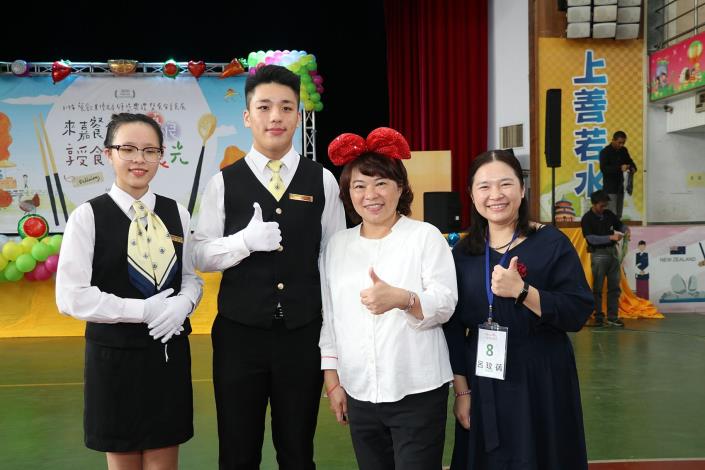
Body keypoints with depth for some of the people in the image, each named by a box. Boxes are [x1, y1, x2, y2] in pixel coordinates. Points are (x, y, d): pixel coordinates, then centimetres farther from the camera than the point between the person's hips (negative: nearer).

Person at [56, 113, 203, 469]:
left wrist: (182, 304, -12)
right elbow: (71, 297, -14)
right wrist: (143, 310, -18)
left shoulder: (177, 213, 3)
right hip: (114, 355, -3)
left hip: (169, 351, 3)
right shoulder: (88, 216, -9)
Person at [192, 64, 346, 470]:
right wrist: (245, 240, -20)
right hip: (239, 334, 0)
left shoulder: (322, 180, 1)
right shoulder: (225, 182, -1)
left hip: (303, 334, 1)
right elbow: (201, 255, -1)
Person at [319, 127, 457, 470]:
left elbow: (446, 304, -10)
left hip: (417, 393, -3)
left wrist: (401, 298, -29)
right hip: (359, 393, 4)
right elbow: (330, 317, 12)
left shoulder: (426, 236, -2)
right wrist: (332, 380, 10)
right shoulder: (338, 244, 9)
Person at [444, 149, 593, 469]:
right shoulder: (463, 252, 2)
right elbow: (453, 326, 4)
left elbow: (578, 313, -13)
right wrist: (462, 390, 1)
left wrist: (521, 291, -25)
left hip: (541, 384, -3)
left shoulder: (551, 243, -6)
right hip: (482, 386, 3)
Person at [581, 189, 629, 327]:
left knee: (614, 286, 5)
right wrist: (610, 237, -25)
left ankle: (612, 317, 10)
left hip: (613, 252, 6)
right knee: (598, 288, 1)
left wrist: (625, 230, -7)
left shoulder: (609, 214, 8)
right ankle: (598, 317, 8)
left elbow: (620, 225, 17)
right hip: (598, 254, -5)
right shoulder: (587, 219, -8)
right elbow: (591, 238, -17)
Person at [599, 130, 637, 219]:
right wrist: (620, 168, -30)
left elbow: (630, 161, 19)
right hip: (610, 188, -7)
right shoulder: (605, 152, -10)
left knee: (618, 215, 9)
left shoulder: (623, 150, 8)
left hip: (620, 187, 7)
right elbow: (603, 168, -20)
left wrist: (633, 168, -4)